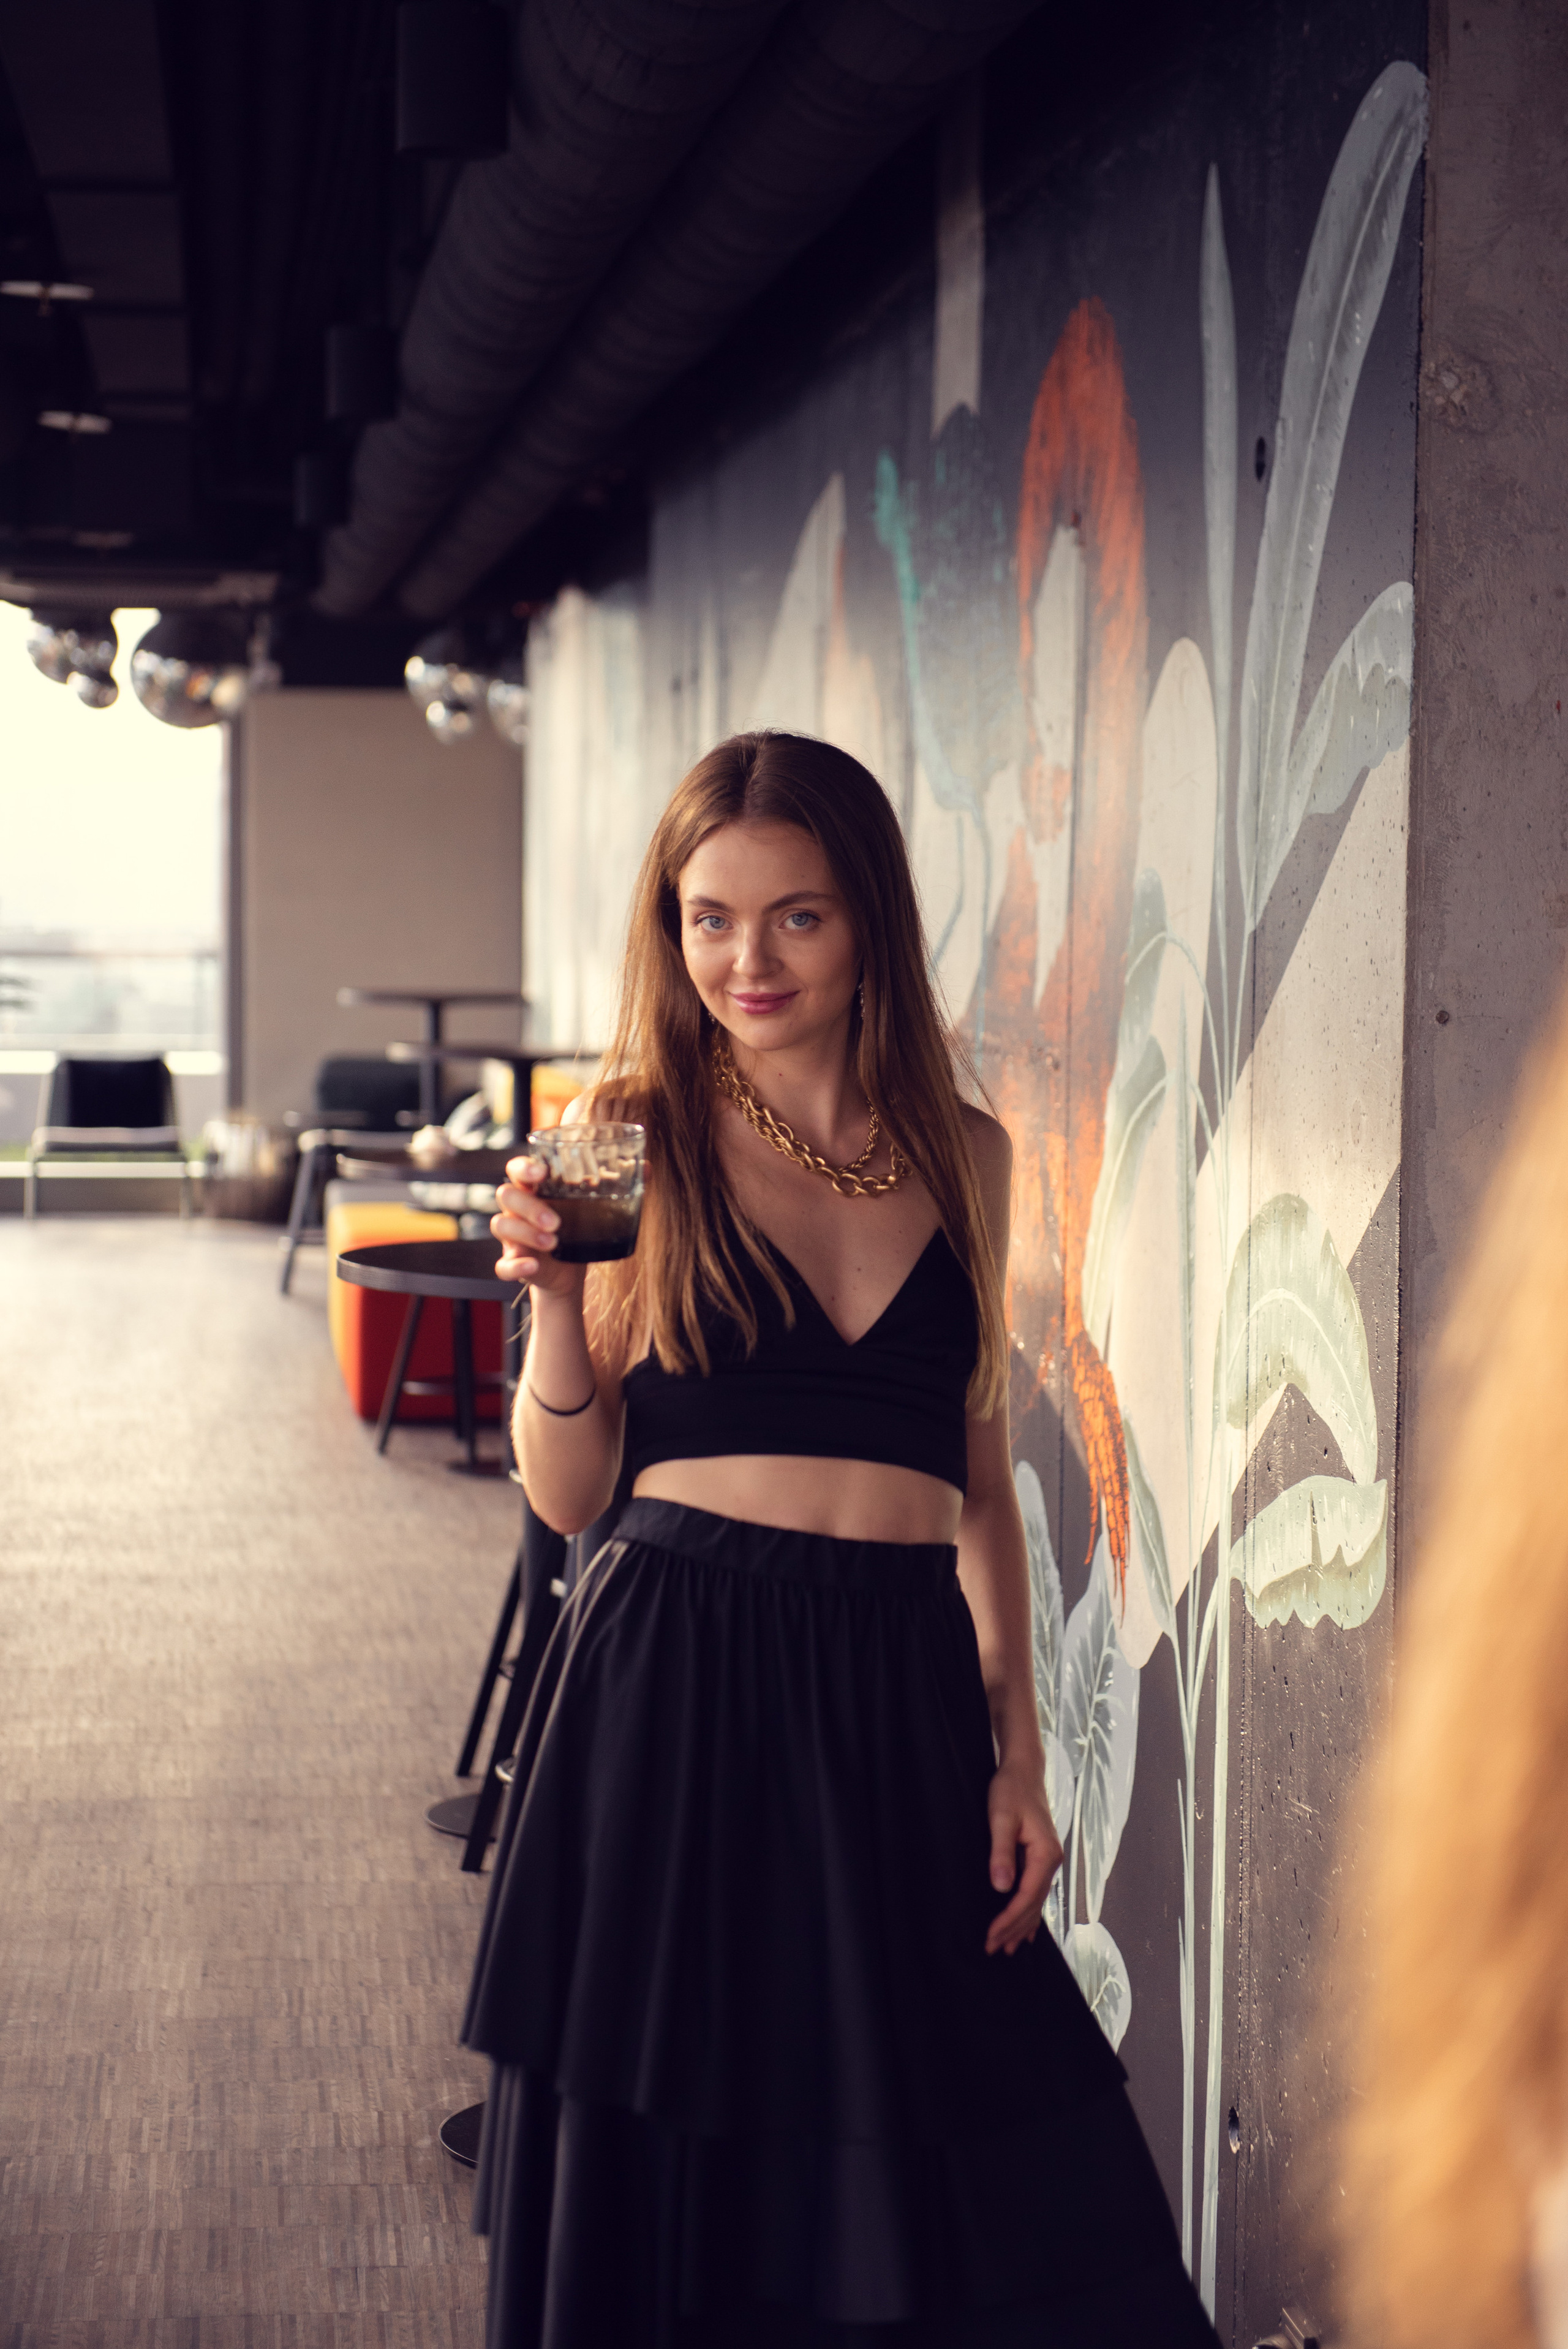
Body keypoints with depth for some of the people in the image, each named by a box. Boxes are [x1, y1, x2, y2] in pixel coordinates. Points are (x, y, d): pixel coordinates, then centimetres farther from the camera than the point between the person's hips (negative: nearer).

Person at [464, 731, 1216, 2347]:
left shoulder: (962, 1156, 9)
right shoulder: (637, 1135, 0)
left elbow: (979, 1475, 14)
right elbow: (570, 1494, 1)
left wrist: (1018, 1745, 9)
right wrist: (555, 1296, -16)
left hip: (905, 1699, 3)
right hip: (671, 1686, -2)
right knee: (660, 2189, 6)